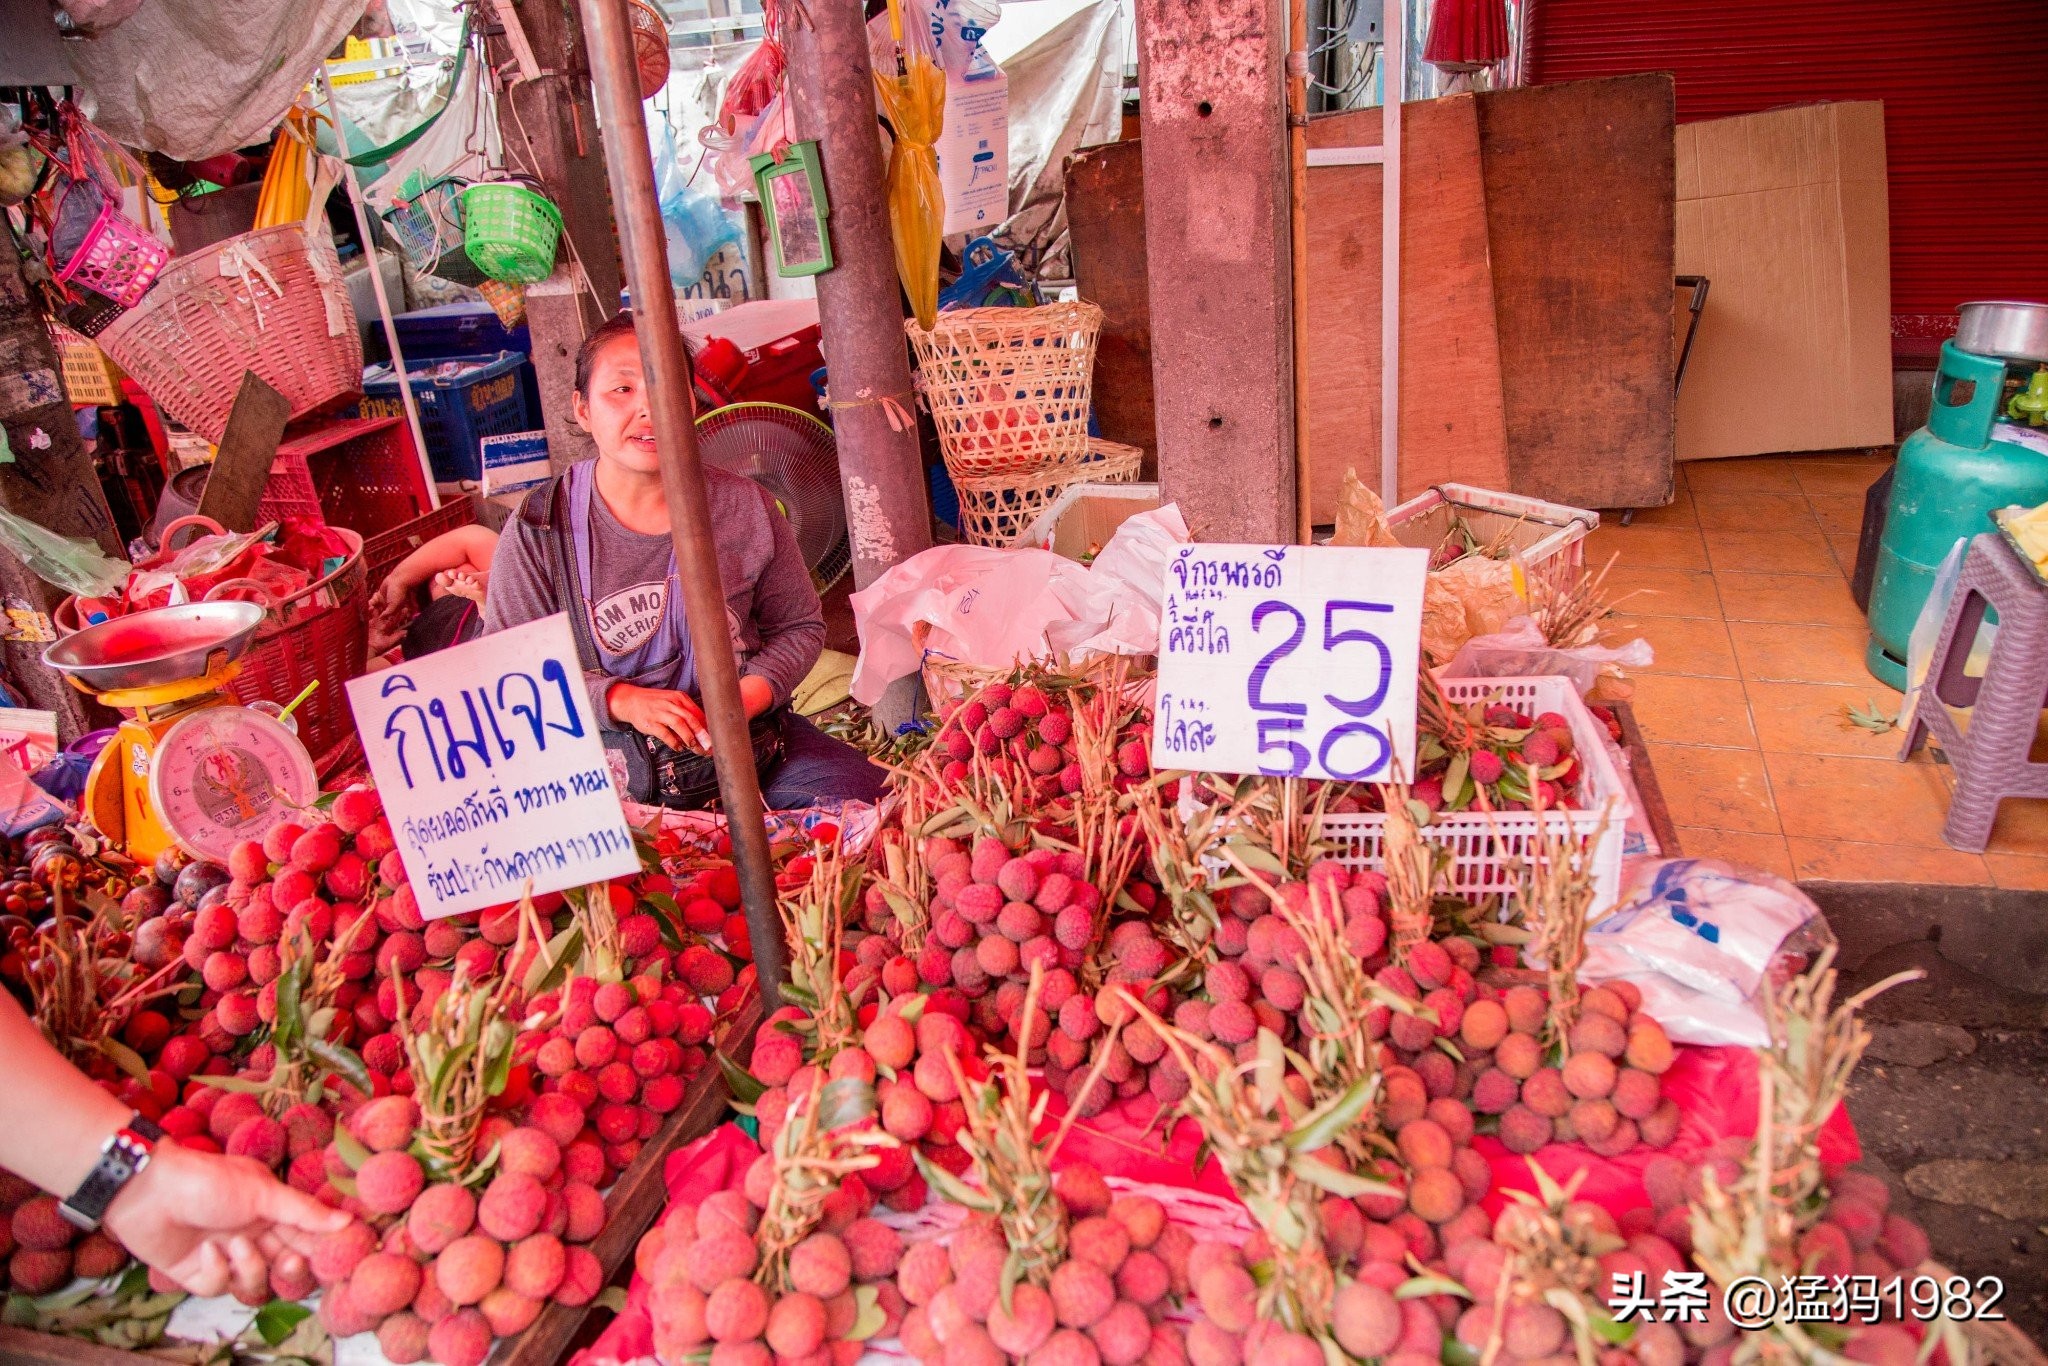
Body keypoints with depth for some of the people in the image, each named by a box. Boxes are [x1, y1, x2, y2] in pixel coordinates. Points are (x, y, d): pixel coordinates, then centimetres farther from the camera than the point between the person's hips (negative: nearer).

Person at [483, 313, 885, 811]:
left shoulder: (744, 506, 1)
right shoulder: (538, 529, -5)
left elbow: (800, 626, 9)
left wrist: (752, 691, -12)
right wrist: (621, 700, -19)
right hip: (611, 776, -1)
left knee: (869, 798, -16)